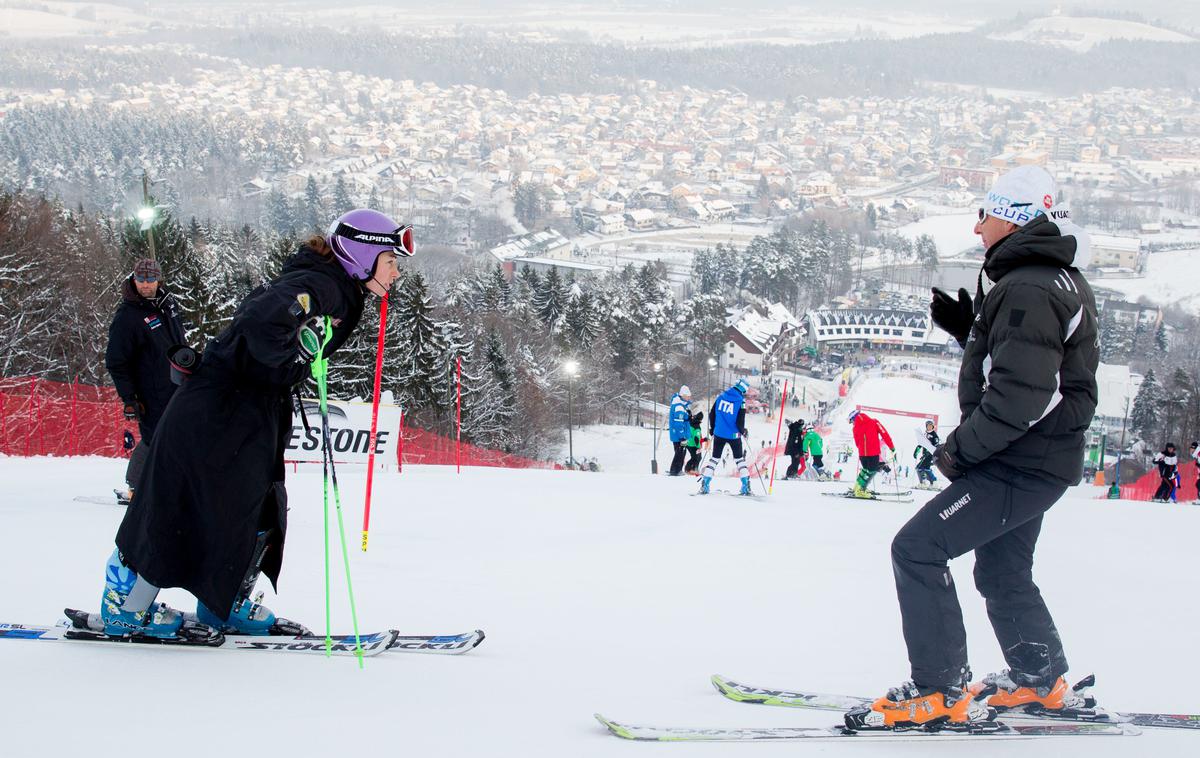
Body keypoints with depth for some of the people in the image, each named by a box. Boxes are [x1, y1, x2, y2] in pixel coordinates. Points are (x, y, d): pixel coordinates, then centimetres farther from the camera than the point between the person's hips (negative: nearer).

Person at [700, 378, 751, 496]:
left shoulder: (721, 397, 0)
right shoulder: (741, 401, -13)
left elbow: (712, 414, 4)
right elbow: (740, 421, -16)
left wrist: (712, 428, 18)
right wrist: (743, 431, 4)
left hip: (719, 434, 3)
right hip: (734, 435, -3)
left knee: (714, 458, 12)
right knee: (739, 459, 12)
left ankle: (704, 485, 3)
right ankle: (746, 486, 6)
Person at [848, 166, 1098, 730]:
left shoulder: (1028, 290, -21)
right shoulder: (1058, 281, 14)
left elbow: (1019, 394, -28)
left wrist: (961, 449, -18)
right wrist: (970, 330, 9)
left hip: (1020, 465, -11)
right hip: (1034, 458, 11)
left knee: (917, 548, -10)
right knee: (1002, 571, 24)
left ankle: (940, 692, -11)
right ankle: (1043, 683, 34)